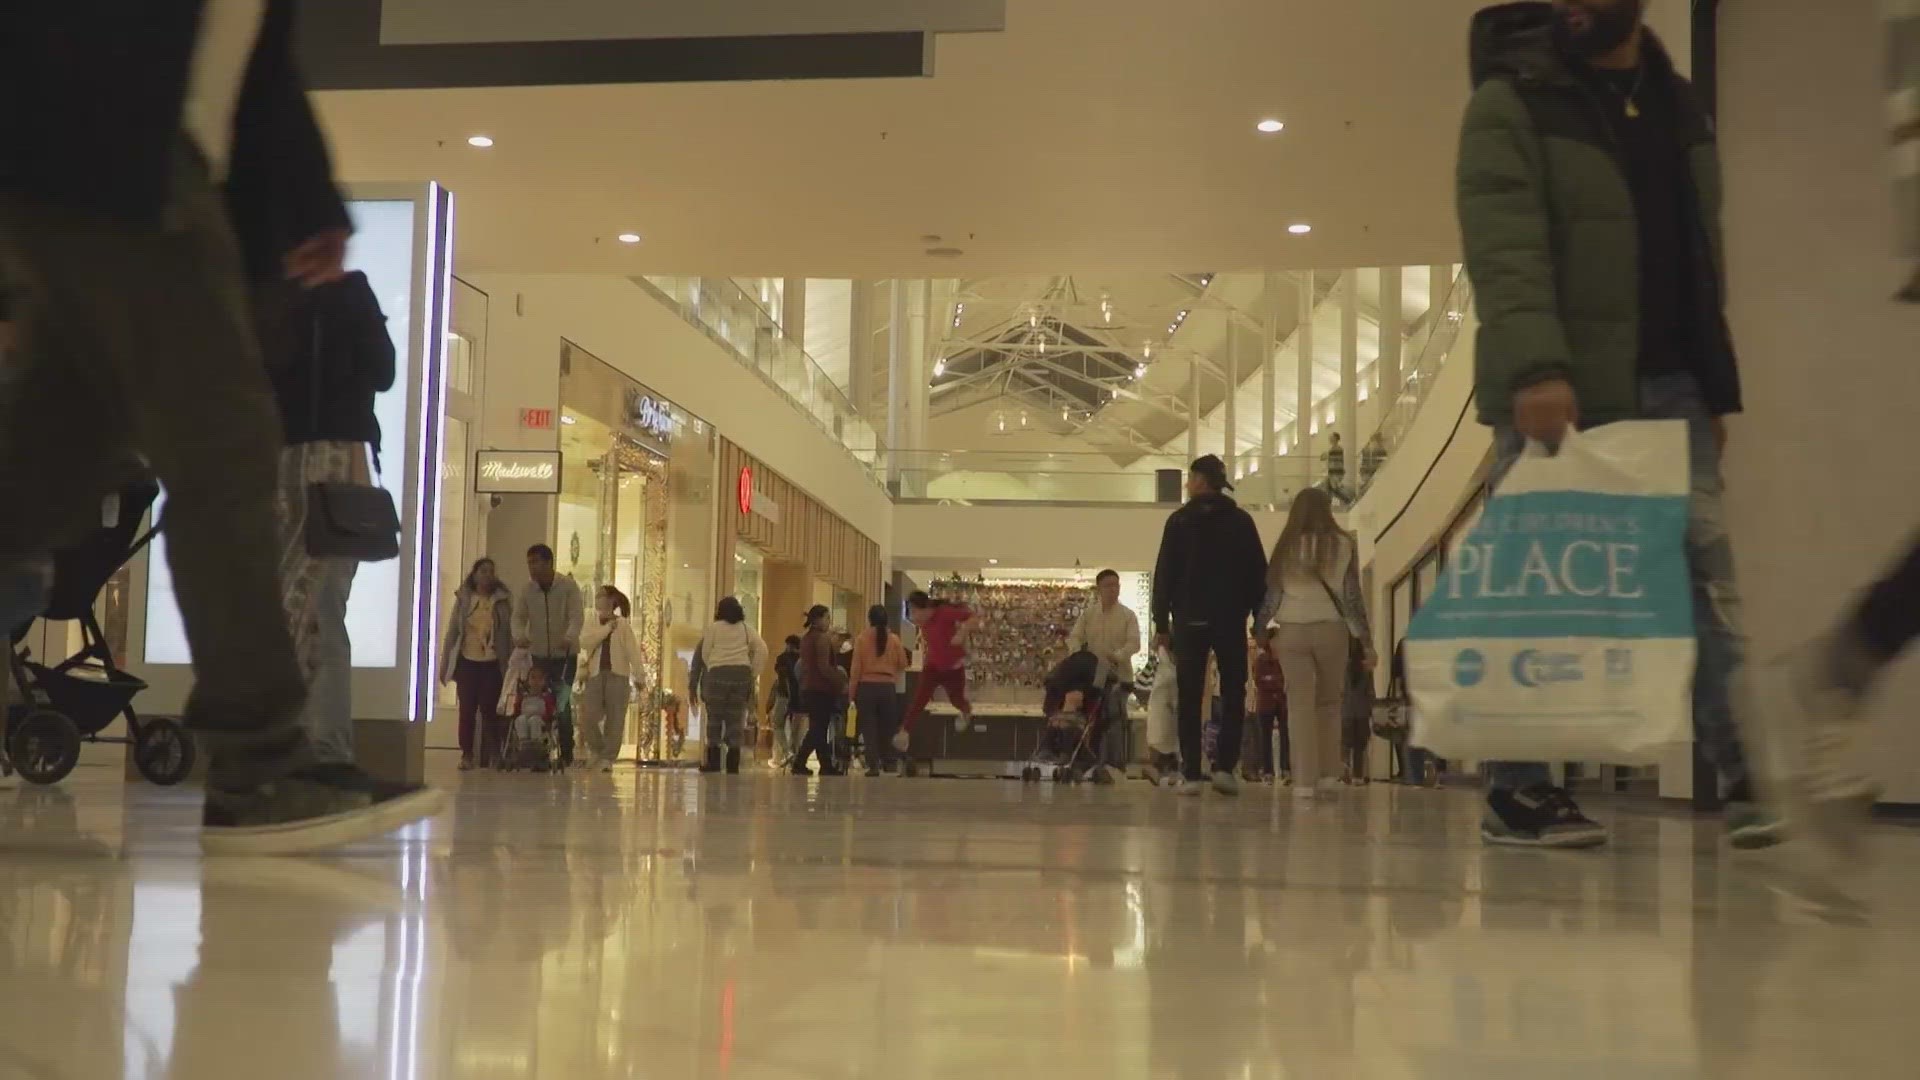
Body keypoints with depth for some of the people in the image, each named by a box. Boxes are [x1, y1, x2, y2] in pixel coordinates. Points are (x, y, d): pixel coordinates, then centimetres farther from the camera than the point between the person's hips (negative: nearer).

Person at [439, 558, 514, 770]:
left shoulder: (502, 601, 1)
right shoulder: (463, 599, 3)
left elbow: (509, 633, 1)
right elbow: (451, 633, 4)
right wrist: (444, 665, 2)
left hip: (492, 664, -1)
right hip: (467, 662, 1)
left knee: (489, 709, -1)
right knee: (467, 709, 3)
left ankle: (491, 755, 7)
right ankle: (466, 755, 9)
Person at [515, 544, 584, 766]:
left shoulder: (568, 587, -8)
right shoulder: (527, 590, 4)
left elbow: (577, 616, -17)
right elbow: (518, 616, -2)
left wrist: (570, 637, -38)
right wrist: (519, 635, -25)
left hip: (565, 655, -4)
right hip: (538, 655, 4)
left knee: (562, 704, -9)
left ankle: (566, 753, -2)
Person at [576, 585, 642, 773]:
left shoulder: (623, 624, 6)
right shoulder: (590, 623, 13)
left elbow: (632, 651, -1)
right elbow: (585, 643, -7)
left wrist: (639, 676, -10)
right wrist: (607, 627, -9)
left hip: (618, 675, -2)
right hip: (595, 674, 2)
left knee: (615, 719, -2)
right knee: (588, 717, -8)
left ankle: (607, 758, 6)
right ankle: (596, 748, 17)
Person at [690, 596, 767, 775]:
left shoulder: (713, 627, 2)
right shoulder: (746, 629, 10)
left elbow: (705, 654, 2)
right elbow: (762, 650, 1)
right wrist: (753, 672, 8)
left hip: (718, 674, -2)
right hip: (742, 674, 2)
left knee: (715, 717, 6)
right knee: (736, 719, 5)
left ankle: (713, 762, 3)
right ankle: (733, 764, 1)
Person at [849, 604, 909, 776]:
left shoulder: (862, 639, -7)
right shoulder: (894, 639, -3)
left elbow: (856, 668, -6)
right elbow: (903, 664, 4)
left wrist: (853, 691, 2)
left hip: (867, 686, -1)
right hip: (888, 687, 1)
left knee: (869, 727, 3)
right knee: (886, 726, 15)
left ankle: (873, 765, -1)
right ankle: (887, 760, 19)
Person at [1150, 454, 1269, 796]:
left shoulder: (1180, 520, 2)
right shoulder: (1241, 521, 6)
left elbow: (1164, 573, -1)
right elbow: (1258, 572, 3)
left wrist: (1161, 622, 2)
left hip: (1189, 620, 0)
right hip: (1231, 620, 1)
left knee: (1190, 697, 2)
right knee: (1233, 694, 7)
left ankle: (1191, 774, -3)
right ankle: (1225, 767, -4)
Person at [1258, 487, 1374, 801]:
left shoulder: (1286, 546, 5)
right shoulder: (1343, 544, 1)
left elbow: (1271, 592, 5)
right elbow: (1352, 595, 1)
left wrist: (1266, 630, 15)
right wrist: (1365, 640, 5)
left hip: (1291, 630, 0)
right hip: (1330, 628, 0)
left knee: (1300, 704, 1)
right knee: (1329, 703, 14)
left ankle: (1305, 780, -3)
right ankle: (1328, 775, 12)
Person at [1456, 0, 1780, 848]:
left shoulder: (1678, 109, 17)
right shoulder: (1512, 101, -3)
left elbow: (1702, 257, 19)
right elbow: (1504, 247, -17)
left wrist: (1715, 384, 13)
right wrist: (1533, 366, -29)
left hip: (1666, 386, 6)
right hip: (1554, 389, -5)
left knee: (1707, 571, 1)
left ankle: (1741, 776, 5)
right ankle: (1516, 789, 6)